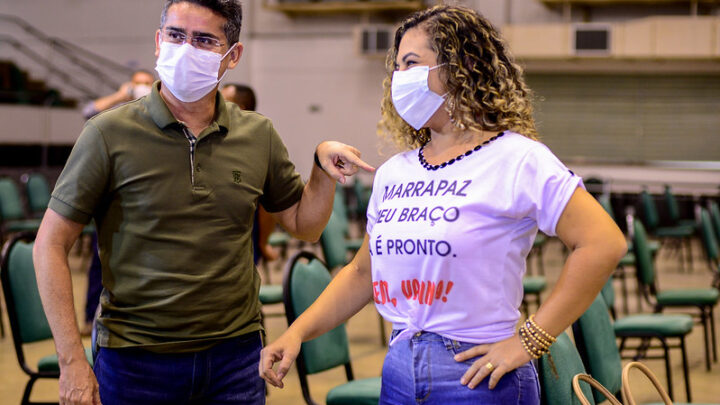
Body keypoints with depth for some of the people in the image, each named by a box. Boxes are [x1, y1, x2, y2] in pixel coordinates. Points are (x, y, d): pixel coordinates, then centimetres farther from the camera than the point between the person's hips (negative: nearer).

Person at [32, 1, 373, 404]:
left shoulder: (259, 136, 4)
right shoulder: (110, 134, -7)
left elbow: (304, 225, 15)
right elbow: (51, 244, -5)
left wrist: (324, 166, -5)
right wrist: (72, 360, -10)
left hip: (235, 356, 3)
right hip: (135, 358, -2)